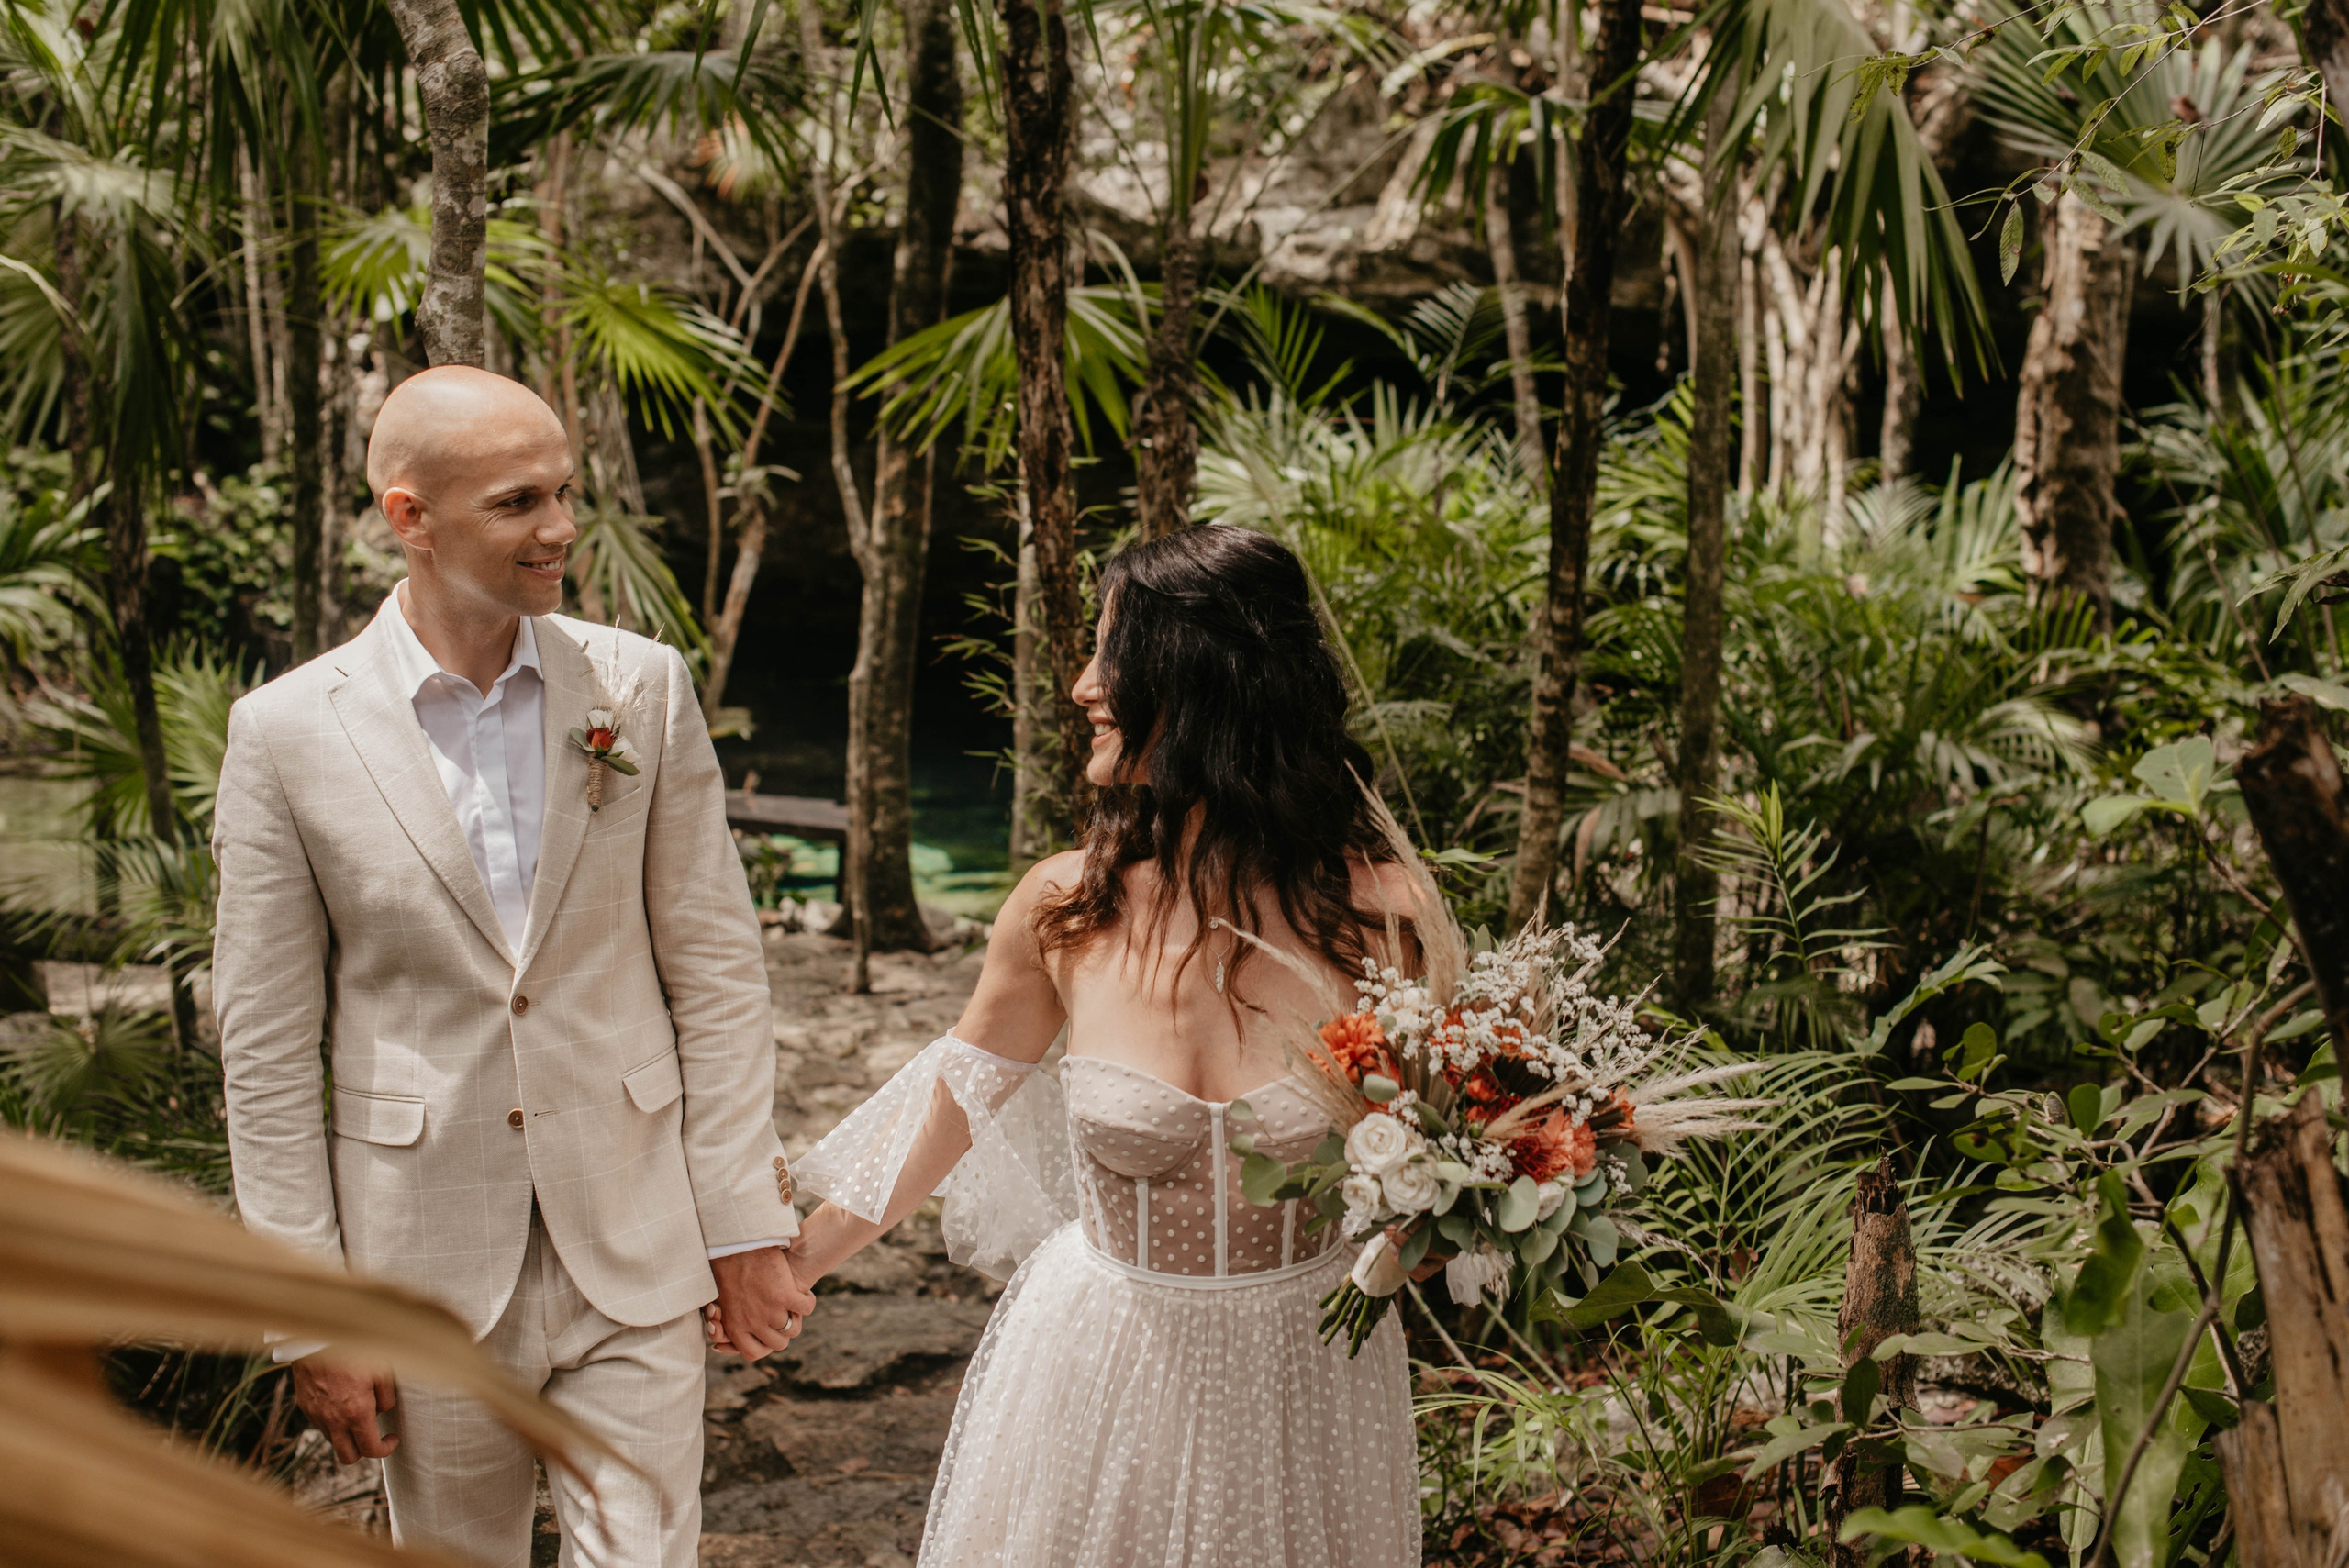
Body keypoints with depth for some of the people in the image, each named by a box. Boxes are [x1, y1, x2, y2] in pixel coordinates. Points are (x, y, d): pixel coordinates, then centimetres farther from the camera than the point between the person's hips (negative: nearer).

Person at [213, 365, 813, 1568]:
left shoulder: (643, 688, -2)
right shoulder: (286, 732, -6)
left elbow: (714, 966, 2)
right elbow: (266, 1044, -3)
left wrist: (746, 1221, 0)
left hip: (633, 1243, 1)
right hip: (429, 1262, 0)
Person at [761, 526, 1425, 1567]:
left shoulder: (1375, 910, -17)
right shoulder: (1064, 906, -10)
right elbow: (962, 1086, 7)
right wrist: (803, 1259, 14)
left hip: (1308, 1379, -1)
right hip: (1104, 1360, 1)